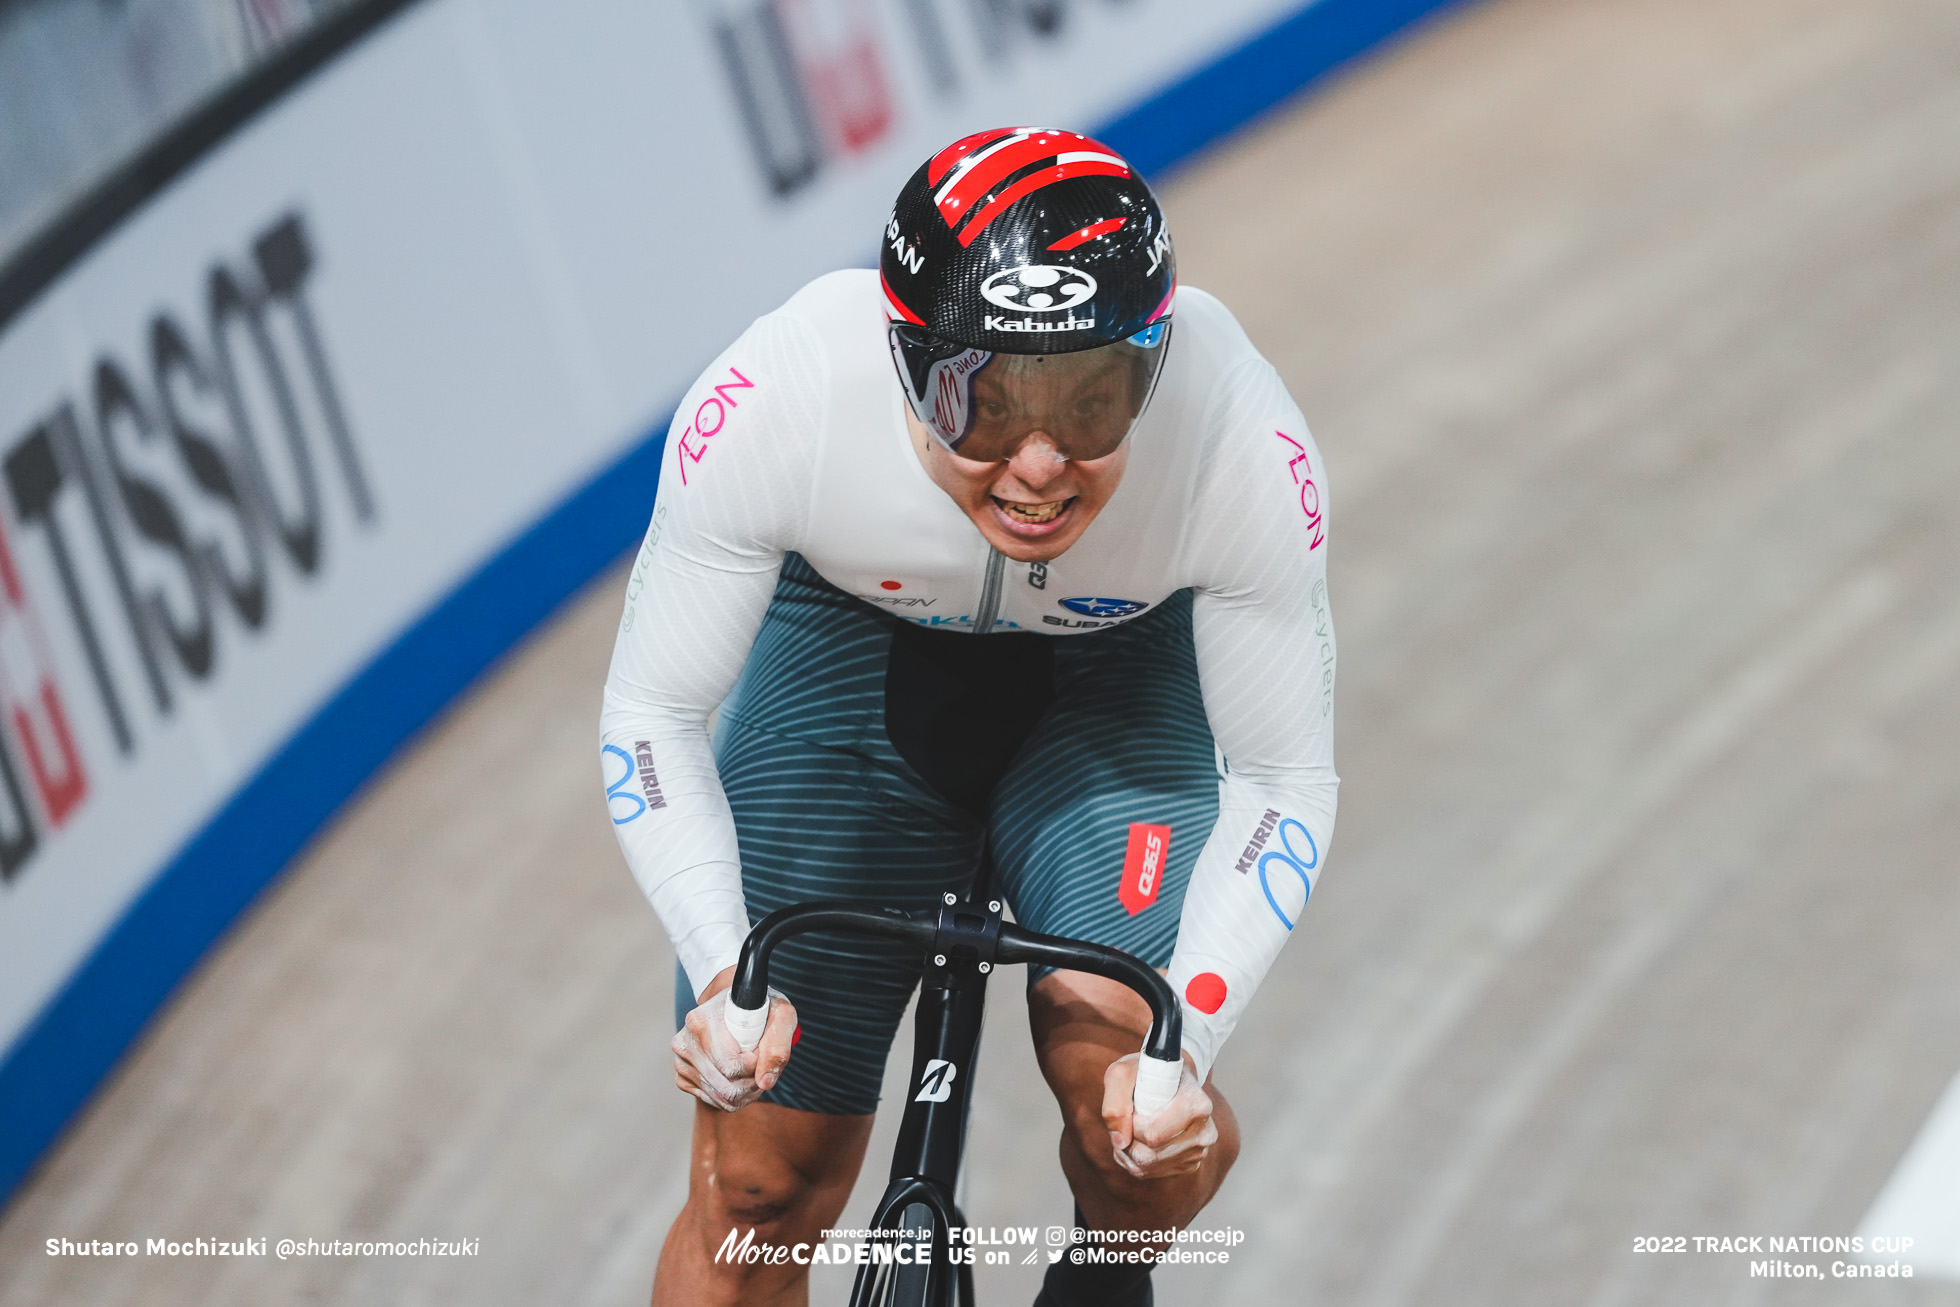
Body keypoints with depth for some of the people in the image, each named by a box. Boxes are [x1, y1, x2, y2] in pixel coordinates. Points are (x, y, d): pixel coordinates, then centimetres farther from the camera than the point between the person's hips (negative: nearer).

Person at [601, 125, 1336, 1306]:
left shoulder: (1241, 440, -35)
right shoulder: (772, 405, -36)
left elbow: (1284, 782, -21)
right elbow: (652, 716, -21)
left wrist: (1184, 1044, -35)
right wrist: (722, 974, -35)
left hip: (1120, 667, 0)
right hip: (855, 639, 0)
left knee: (1117, 1063, -23)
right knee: (759, 1190, -6)